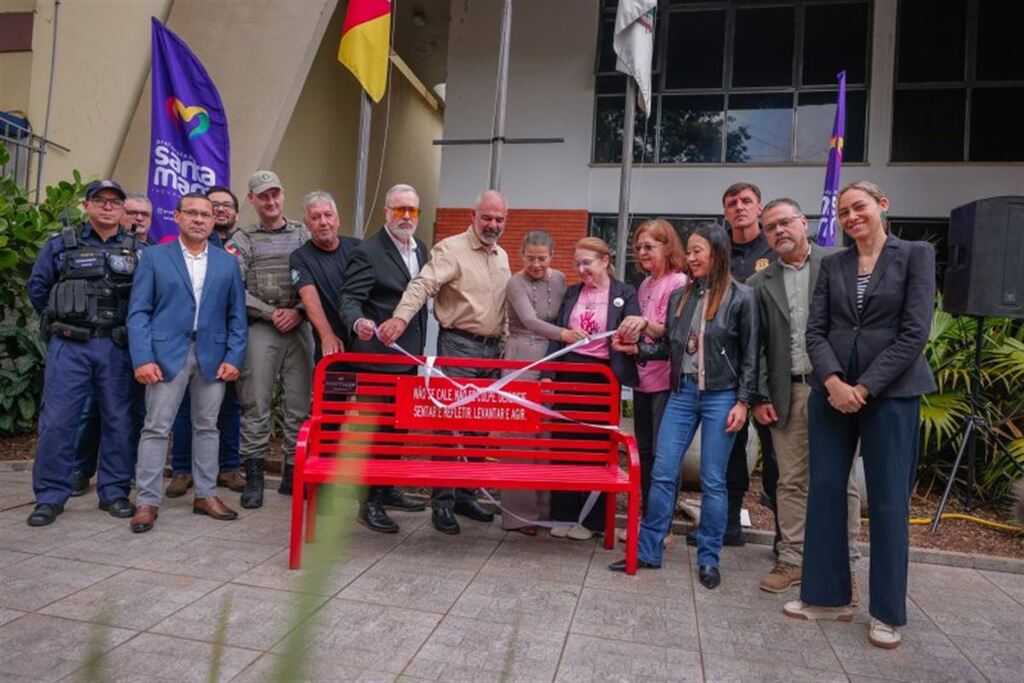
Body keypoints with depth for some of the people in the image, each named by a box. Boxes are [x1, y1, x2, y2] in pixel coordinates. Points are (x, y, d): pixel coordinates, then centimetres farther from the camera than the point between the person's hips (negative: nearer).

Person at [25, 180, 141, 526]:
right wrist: (60, 320, 12)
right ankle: (50, 496, 9)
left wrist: (128, 325, 5)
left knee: (117, 420, 5)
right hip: (69, 345, -1)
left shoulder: (138, 251, 7)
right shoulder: (60, 245, 6)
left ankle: (114, 492, 16)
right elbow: (37, 287, 13)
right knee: (57, 420, -2)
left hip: (116, 347, 1)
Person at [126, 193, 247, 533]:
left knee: (207, 427, 9)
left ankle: (206, 495, 20)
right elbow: (138, 312, -1)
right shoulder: (154, 257, 5)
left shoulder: (227, 262, 10)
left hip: (212, 355, 2)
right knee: (156, 427, 0)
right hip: (167, 354, -2)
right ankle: (147, 501, 9)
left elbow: (237, 315, 8)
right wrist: (142, 357, -11)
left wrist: (234, 357, -2)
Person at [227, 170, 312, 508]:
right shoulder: (242, 240, 6)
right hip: (259, 330, -2)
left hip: (300, 328, 2)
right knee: (256, 405, -1)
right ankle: (254, 476, 9)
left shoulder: (303, 235, 10)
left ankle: (293, 473, 16)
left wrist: (298, 312, -7)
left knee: (300, 404, 4)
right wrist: (271, 313, -9)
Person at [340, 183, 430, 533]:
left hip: (408, 356, 8)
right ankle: (370, 503, 10)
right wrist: (358, 323, -39)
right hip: (378, 356, -8)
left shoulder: (420, 249, 12)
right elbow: (350, 298, -17)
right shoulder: (367, 252, -12)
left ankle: (388, 489, 31)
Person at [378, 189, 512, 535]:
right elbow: (423, 284, -23)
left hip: (492, 348, 7)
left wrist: (502, 342, 15)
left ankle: (466, 496, 21)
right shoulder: (450, 249, -7)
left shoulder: (502, 257, 16)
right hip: (459, 345, -7)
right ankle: (442, 502, 6)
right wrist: (400, 317, -39)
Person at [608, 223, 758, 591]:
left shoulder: (741, 297, -4)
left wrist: (743, 401, -7)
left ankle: (708, 558, 19)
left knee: (713, 481, 4)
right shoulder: (680, 296, 9)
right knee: (662, 474, 4)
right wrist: (638, 348, 0)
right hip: (682, 393, 4)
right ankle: (648, 550, 16)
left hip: (721, 397, -4)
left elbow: (750, 355, -3)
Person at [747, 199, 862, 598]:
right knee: (791, 481, 8)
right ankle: (792, 560, 19)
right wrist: (761, 396, 2)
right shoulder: (760, 284, 10)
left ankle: (843, 563, 18)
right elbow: (754, 347, 8)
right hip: (787, 392, 3)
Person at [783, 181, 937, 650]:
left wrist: (865, 387, -13)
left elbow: (915, 331, -8)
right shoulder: (832, 265, 11)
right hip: (831, 391, 4)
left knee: (888, 500, 3)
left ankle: (888, 612, 18)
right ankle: (827, 595, 19)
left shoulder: (916, 255, 1)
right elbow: (816, 330, 4)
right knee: (824, 491, 5)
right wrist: (833, 381, -12)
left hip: (890, 392, -3)